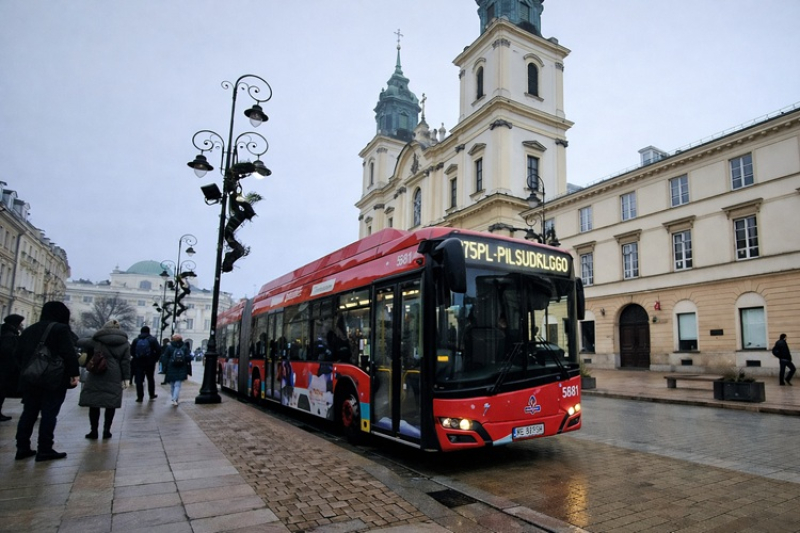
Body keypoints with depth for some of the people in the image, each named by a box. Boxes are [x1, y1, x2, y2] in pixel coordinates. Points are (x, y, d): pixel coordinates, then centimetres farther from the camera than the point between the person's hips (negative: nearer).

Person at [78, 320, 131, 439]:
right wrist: (126, 378, 2)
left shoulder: (96, 340, 2)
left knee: (94, 402, 8)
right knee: (111, 403, 7)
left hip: (96, 376, -1)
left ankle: (94, 431, 11)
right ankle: (106, 430, 8)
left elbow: (80, 342, 12)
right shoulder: (124, 343, 5)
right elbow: (126, 362, 1)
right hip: (114, 377, 1)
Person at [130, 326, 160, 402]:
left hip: (138, 362, 0)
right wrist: (155, 359, 1)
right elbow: (158, 350, -11)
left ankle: (140, 397, 1)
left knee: (139, 380, 4)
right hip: (149, 363, 0)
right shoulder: (152, 339, -4)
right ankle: (152, 395, 23)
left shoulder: (136, 340, 1)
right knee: (150, 379, 15)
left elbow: (131, 351, -1)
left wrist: (135, 358, 12)